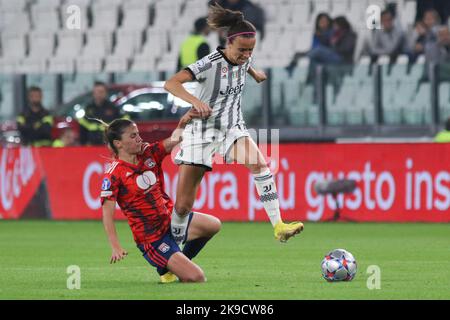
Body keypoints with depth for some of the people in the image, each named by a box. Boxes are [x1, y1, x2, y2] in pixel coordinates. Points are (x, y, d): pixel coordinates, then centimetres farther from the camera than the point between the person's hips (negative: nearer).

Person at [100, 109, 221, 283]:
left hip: (170, 219, 7)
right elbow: (107, 213, -19)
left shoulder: (149, 153, 1)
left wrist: (182, 124, -32)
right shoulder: (114, 175, -16)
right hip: (151, 238, -7)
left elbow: (173, 141, -10)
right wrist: (115, 247, -28)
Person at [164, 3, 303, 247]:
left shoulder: (244, 60, -1)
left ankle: (279, 227, -32)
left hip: (233, 130, 4)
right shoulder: (210, 64, -20)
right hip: (202, 133, -4)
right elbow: (171, 83, -32)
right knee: (183, 205, -3)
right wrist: (194, 100, -44)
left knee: (259, 163, -29)